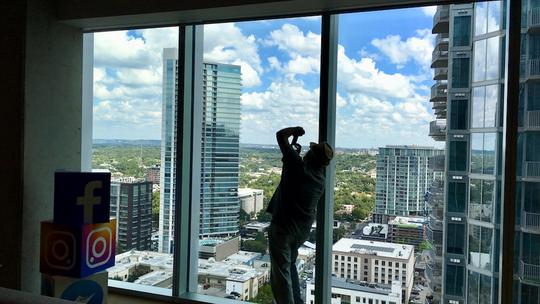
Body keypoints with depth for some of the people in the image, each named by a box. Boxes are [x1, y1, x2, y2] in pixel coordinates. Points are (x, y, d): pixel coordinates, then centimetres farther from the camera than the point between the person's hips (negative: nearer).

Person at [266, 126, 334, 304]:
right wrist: (296, 151, 22)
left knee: (281, 271, 1)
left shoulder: (298, 165, -17)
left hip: (283, 227, -7)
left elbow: (280, 135, -11)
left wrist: (295, 130, 6)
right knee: (290, 265, 26)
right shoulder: (320, 179, 3)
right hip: (303, 230, 7)